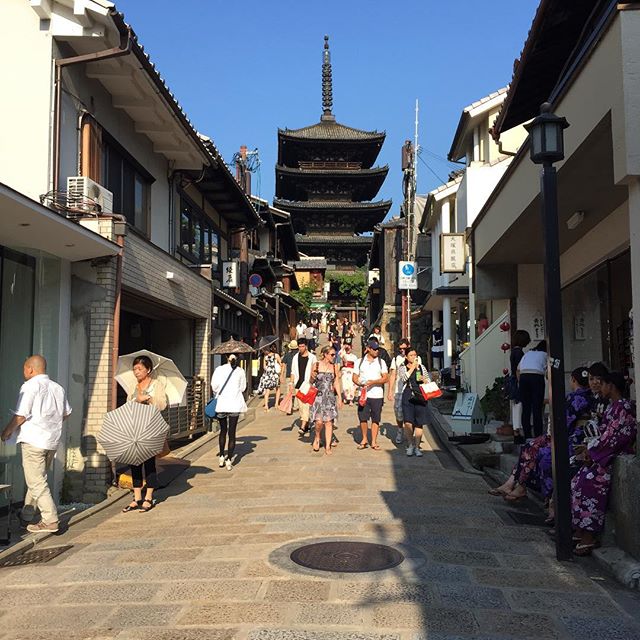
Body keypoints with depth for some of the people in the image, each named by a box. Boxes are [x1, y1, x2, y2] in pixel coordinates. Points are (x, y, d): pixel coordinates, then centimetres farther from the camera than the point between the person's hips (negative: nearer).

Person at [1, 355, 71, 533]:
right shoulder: (58, 388, 14)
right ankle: (28, 514, 29)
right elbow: (66, 413, 20)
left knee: (36, 482, -4)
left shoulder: (30, 386, -10)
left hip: (33, 440, -8)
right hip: (53, 440, 8)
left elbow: (21, 416, -15)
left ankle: (50, 521, -6)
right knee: (37, 479, 20)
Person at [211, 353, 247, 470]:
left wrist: (217, 395, 13)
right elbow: (243, 388, 4)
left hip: (221, 403, 1)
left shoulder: (219, 369, 3)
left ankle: (221, 457, 17)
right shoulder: (240, 371, 4)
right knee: (232, 433, 3)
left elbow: (214, 386, -4)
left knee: (223, 430, 17)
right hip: (235, 404, -1)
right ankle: (229, 460, 3)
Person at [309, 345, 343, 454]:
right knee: (319, 421, -10)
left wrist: (340, 397, 2)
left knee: (329, 421, -1)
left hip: (330, 396, 2)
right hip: (318, 396, -2)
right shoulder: (317, 365, -2)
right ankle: (317, 438, 20)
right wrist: (313, 377, -15)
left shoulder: (335, 367, 3)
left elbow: (336, 383, 7)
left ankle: (328, 447, 7)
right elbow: (311, 381, 7)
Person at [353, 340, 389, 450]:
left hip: (377, 395, -1)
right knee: (363, 418, 2)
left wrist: (374, 382, -17)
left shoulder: (381, 362, 5)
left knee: (376, 419, 2)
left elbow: (385, 378, -2)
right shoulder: (360, 361, 8)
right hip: (363, 394, 1)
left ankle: (374, 441, 11)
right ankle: (364, 439, 19)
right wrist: (360, 383, -12)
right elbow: (355, 377, 9)